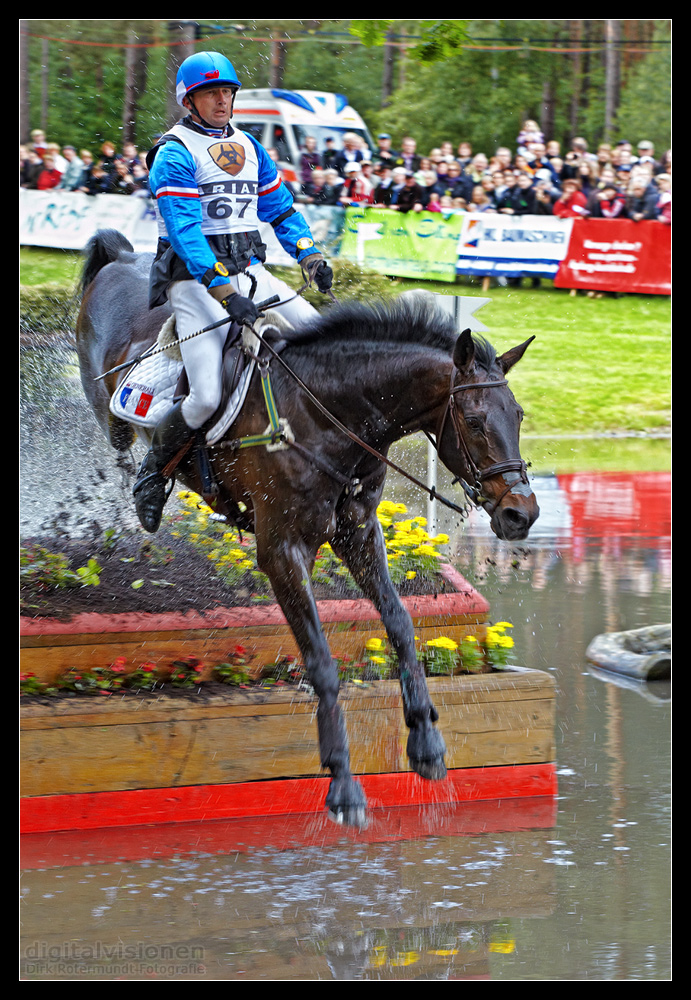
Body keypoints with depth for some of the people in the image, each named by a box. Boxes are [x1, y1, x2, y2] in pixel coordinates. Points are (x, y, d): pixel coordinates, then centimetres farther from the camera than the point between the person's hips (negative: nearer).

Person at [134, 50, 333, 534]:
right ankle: (152, 473, 2)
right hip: (196, 280, -7)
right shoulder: (175, 154, -9)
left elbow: (279, 206, 23)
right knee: (207, 397, -20)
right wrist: (224, 292, -30)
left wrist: (309, 254, 4)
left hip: (250, 271, 7)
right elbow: (185, 231, -20)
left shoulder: (248, 146, 15)